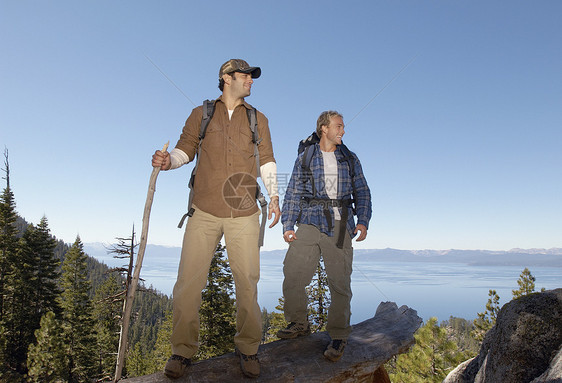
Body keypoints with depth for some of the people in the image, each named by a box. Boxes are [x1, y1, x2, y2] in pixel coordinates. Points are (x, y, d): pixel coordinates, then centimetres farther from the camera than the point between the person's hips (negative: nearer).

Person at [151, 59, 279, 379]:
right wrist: (168, 160, -12)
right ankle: (183, 351, 14)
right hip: (204, 211, 0)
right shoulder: (201, 114, 14)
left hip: (244, 214, 1)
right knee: (189, 281, -2)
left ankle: (249, 349, 17)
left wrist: (274, 196, 6)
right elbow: (186, 148, 9)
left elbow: (267, 160, 15)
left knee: (247, 281, 0)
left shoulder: (258, 119, 17)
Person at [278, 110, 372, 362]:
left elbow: (362, 192, 14)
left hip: (340, 225, 0)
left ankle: (338, 336, 13)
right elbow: (293, 193, 9)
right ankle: (299, 323, 17)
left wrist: (363, 221, -2)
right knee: (293, 273, -6)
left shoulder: (350, 159, 17)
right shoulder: (304, 158, 14)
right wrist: (287, 225, -2)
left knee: (340, 282, -3)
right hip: (310, 222, 0)